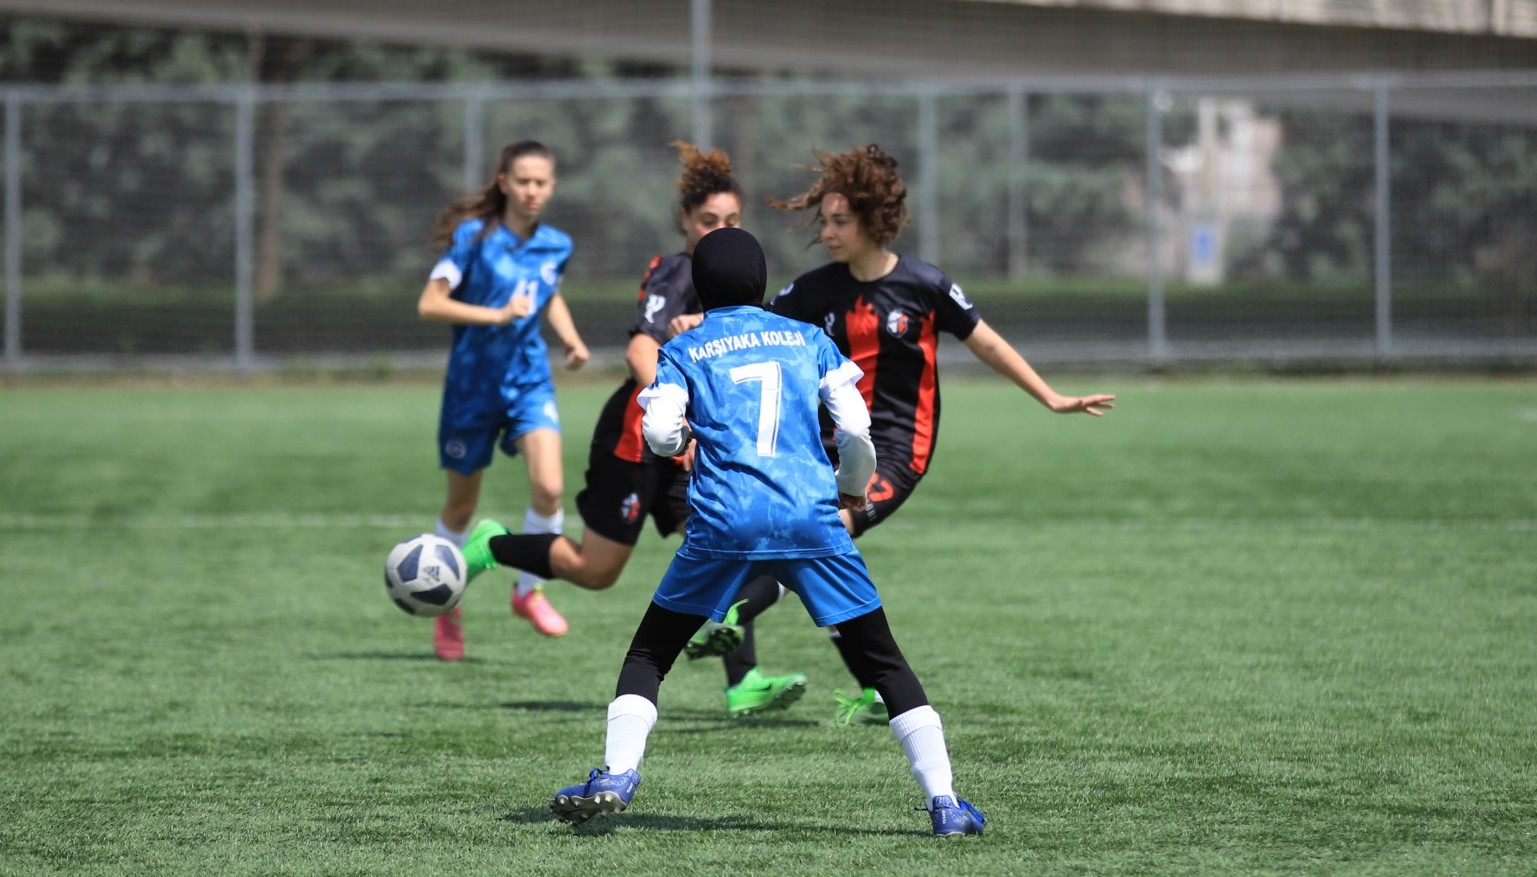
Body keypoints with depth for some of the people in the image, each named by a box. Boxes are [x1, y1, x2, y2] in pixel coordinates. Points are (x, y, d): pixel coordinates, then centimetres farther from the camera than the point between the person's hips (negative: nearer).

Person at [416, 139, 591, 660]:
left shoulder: (555, 246, 1)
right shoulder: (474, 237, -13)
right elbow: (429, 304, -17)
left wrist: (570, 339, 7)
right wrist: (496, 314, -26)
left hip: (530, 381, 2)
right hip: (472, 383, -2)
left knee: (548, 488, -20)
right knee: (461, 506, 10)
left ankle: (529, 591, 4)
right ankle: (446, 606, 33)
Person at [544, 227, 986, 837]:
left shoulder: (683, 351, 12)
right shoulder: (808, 340, 16)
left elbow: (660, 433, -1)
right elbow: (856, 428, 9)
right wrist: (854, 487, 28)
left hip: (723, 523, -1)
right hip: (811, 520, 1)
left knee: (648, 654, 15)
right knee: (884, 661, 7)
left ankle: (616, 776, -2)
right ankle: (944, 803, 0)